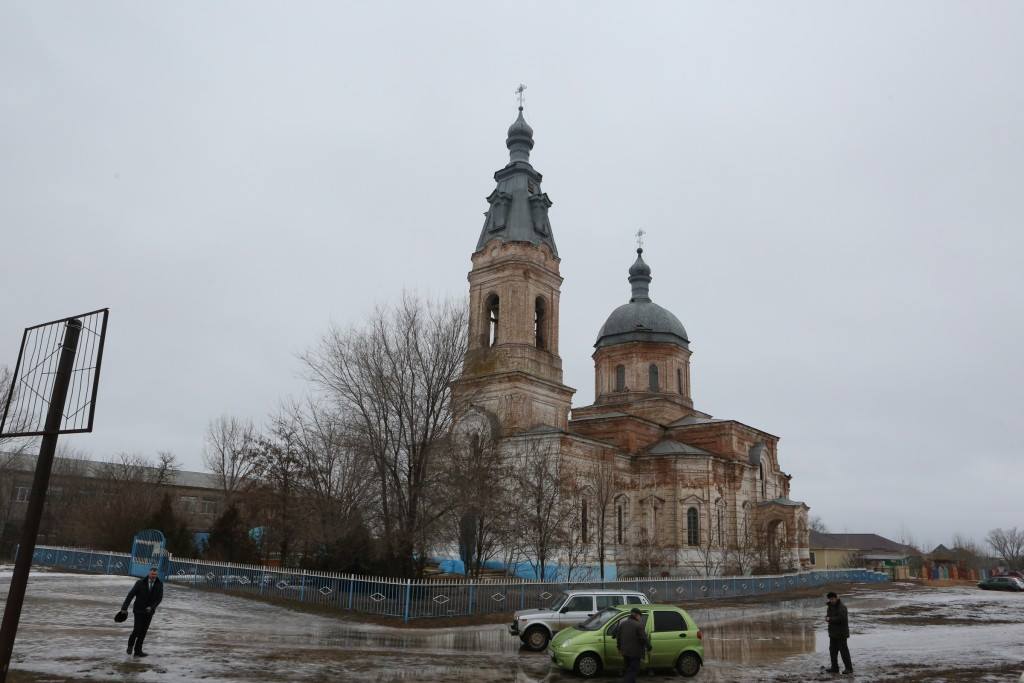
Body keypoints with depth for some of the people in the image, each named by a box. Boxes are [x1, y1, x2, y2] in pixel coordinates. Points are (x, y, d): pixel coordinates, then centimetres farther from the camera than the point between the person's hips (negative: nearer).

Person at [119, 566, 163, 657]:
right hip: (139, 610, -2)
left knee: (143, 632, 2)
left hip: (149, 611, 2)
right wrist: (124, 607, -21)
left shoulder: (160, 584, -7)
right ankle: (131, 645, 24)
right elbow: (131, 595, -14)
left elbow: (159, 598, -10)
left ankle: (137, 651, 12)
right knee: (137, 630, -6)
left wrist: (152, 607, -25)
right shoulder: (140, 583, -13)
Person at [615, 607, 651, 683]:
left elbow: (618, 637, 14)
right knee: (632, 671, -2)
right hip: (635, 652, -7)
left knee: (629, 669, 22)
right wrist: (648, 646, 1)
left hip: (625, 652, 7)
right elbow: (644, 638, -16)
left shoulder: (623, 623, 7)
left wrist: (619, 648, 25)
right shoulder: (639, 625, -16)